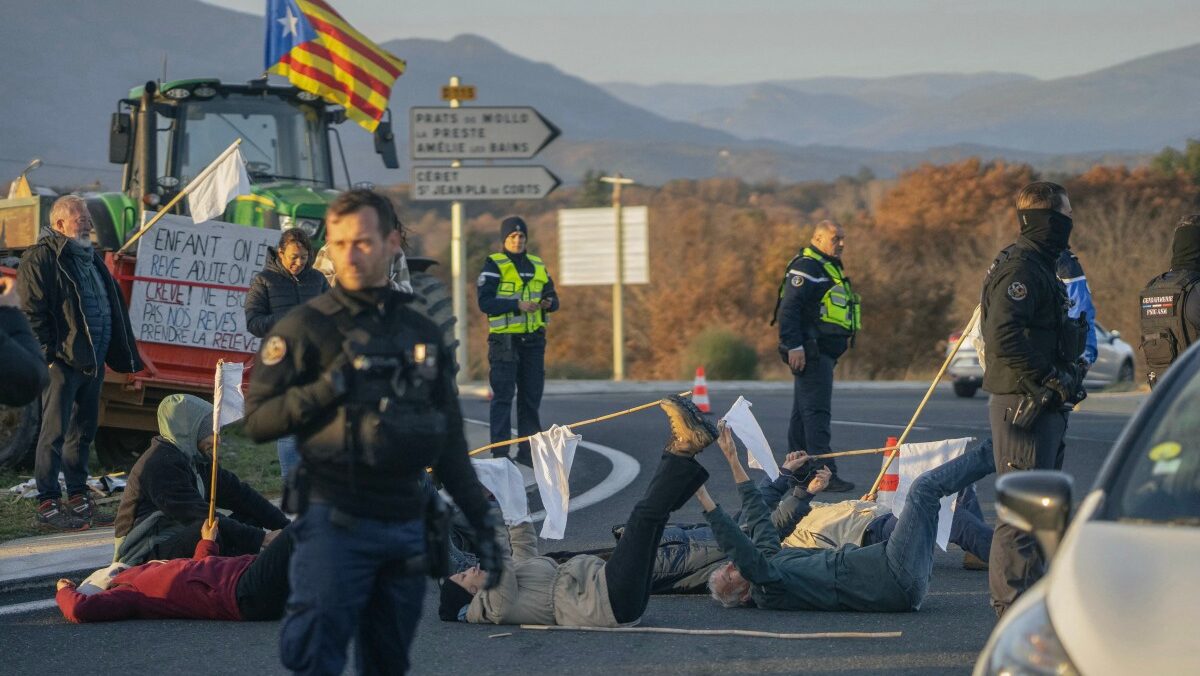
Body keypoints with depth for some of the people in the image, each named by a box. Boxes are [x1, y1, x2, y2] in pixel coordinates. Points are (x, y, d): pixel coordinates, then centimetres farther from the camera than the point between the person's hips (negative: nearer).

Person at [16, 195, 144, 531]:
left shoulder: (90, 258, 20)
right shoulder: (41, 258, -8)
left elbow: (112, 309, 24)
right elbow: (32, 311, -14)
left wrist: (123, 355, 18)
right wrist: (49, 353, -19)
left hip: (92, 361, 9)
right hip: (63, 361, -9)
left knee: (84, 430, 13)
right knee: (55, 432, -7)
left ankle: (78, 499, 21)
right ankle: (47, 506, -6)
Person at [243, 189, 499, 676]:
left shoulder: (423, 334, 14)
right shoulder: (306, 326, 0)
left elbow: (449, 446, 19)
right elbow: (257, 421, -5)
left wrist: (481, 522, 15)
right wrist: (325, 389, -18)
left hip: (406, 527, 5)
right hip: (335, 522, -5)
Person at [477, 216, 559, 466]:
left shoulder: (538, 266, 14)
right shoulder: (494, 265, -3)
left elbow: (552, 297, 17)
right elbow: (485, 302, -14)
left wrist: (549, 302, -7)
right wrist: (517, 305, -24)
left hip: (533, 340, 6)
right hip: (505, 340, -5)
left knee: (531, 397, 9)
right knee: (503, 397, -5)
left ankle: (528, 452, 17)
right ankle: (500, 454, -3)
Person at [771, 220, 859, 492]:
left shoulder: (830, 268, 21)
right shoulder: (806, 267, -12)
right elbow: (789, 308, -20)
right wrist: (794, 346, -26)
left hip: (825, 352, 11)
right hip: (811, 352, -11)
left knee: (803, 413, 14)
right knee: (817, 412, -14)